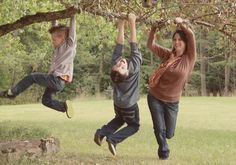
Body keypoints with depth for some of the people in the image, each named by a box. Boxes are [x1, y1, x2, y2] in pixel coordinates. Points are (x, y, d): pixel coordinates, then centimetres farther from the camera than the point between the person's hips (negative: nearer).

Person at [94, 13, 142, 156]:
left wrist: (121, 26, -19)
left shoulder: (116, 64, -25)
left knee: (120, 119, 32)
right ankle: (113, 139, -6)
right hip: (130, 106, -5)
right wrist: (132, 24, -29)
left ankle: (102, 133, 12)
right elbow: (134, 46, -31)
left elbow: (119, 46, -19)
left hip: (117, 103, 5)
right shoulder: (134, 66, -34)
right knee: (134, 126, 17)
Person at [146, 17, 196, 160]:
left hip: (172, 102, 0)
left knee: (169, 134, 11)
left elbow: (191, 35, -24)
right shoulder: (167, 54, -3)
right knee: (159, 130, 0)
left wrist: (181, 23, -17)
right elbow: (150, 45, 1)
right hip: (155, 98, 0)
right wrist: (154, 29, -10)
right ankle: (164, 152, 27)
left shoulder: (189, 58, -10)